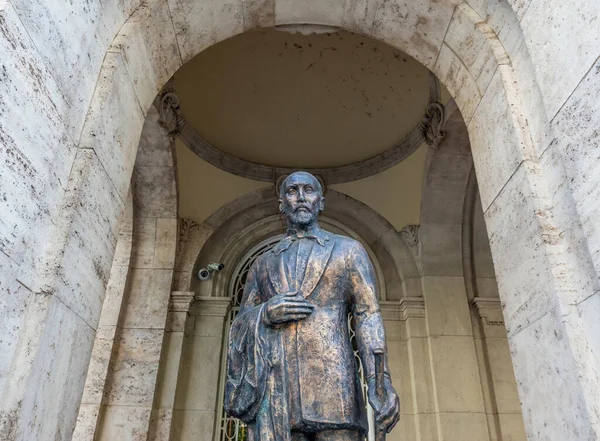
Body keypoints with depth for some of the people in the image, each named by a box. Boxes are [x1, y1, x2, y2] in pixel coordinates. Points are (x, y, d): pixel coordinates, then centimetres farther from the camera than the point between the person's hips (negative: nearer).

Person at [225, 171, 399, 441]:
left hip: (333, 382, -2)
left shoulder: (348, 250, 13)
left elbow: (368, 317, 3)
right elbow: (240, 325, 19)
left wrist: (380, 383, -12)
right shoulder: (263, 263, 21)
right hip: (274, 386, 3)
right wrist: (266, 313, -5)